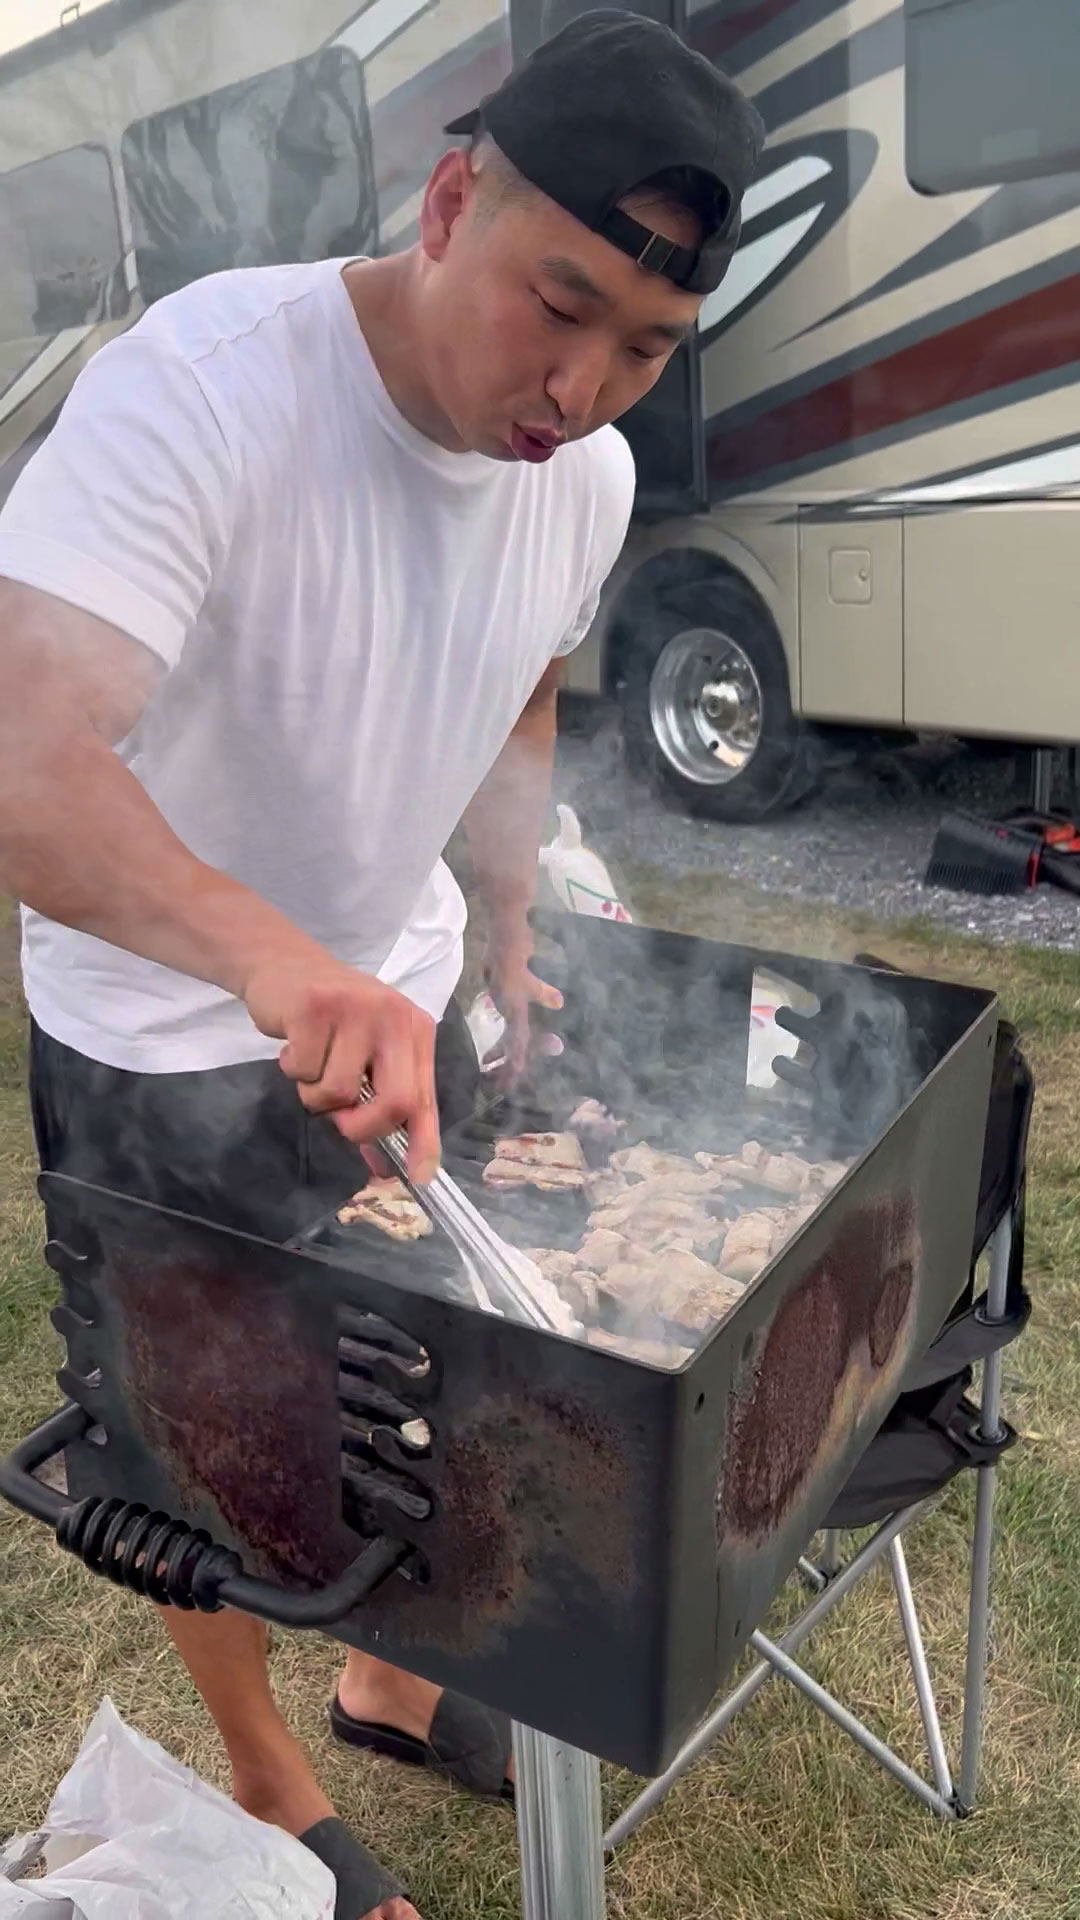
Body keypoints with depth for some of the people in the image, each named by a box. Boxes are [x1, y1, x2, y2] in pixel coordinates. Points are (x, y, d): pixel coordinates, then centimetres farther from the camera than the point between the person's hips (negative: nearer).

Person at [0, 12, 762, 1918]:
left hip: (398, 998, 6)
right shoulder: (197, 386, -29)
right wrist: (272, 958, -55)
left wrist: (512, 937, 9)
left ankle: (392, 1679, 49)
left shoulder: (590, 475, -7)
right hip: (159, 1049, -5)